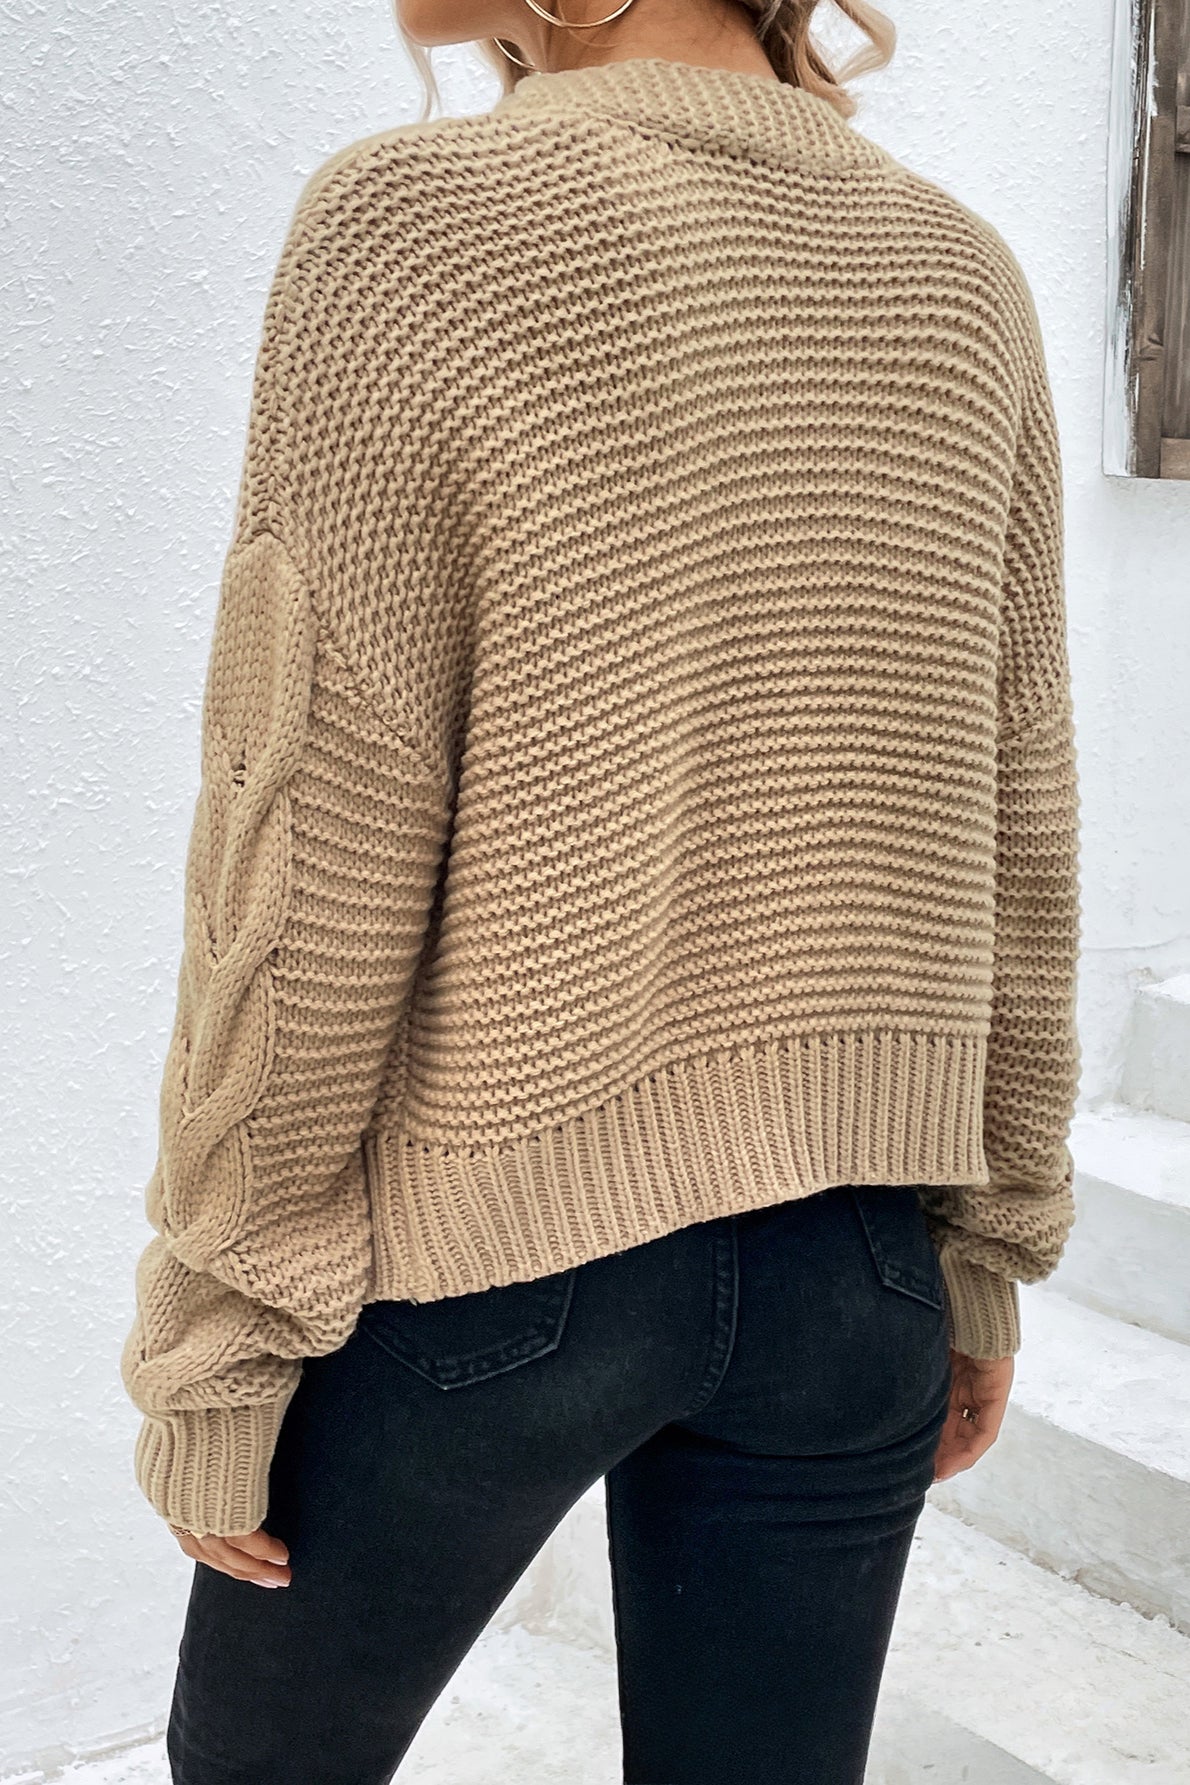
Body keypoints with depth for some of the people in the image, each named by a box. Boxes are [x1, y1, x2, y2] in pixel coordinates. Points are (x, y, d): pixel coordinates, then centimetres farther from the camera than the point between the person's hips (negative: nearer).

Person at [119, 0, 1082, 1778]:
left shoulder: (412, 238, -16)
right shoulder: (957, 277, 0)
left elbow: (316, 879, -16)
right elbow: (1008, 824, 3)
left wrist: (214, 1366, -6)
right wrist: (990, 1245, 14)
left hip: (485, 1247, -4)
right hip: (840, 1262, 5)